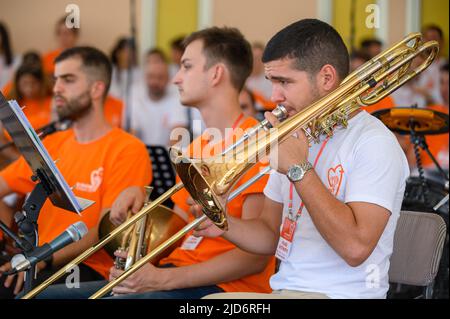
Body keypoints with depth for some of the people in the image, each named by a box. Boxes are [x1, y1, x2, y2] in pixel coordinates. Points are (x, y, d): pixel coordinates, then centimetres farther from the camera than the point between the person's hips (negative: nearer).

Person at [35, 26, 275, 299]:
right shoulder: (196, 146, 22)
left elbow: (256, 256, -15)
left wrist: (163, 278, -20)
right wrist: (141, 202, 3)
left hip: (225, 287, -9)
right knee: (38, 295, -1)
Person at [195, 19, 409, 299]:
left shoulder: (374, 142, -12)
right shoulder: (295, 136, 13)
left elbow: (356, 248, -23)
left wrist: (298, 168, -18)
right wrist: (224, 225, -3)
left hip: (340, 294, -7)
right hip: (285, 288, 7)